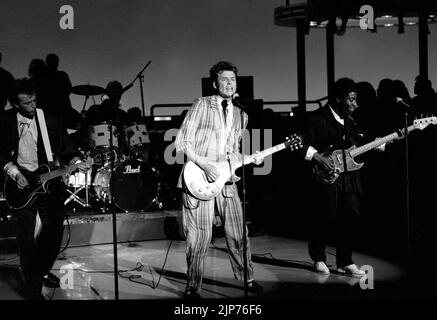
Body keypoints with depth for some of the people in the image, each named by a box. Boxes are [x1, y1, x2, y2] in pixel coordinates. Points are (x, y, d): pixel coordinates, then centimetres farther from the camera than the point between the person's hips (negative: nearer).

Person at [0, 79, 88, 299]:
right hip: (22, 184, -3)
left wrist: (76, 161, -17)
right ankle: (33, 289, 2)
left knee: (54, 231, 10)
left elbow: (64, 147, 1)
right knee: (26, 237, -8)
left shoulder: (48, 120, 1)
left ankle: (43, 271, 36)